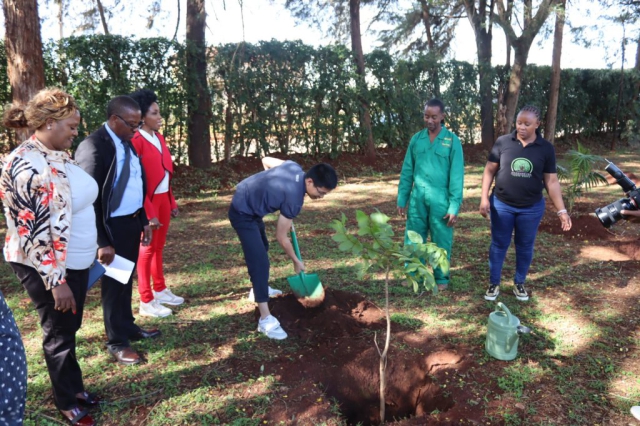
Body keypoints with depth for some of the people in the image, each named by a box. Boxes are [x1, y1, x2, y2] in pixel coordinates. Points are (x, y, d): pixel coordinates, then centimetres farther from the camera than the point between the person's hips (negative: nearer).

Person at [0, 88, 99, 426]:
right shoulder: (27, 164, -23)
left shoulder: (58, 156, 5)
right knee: (59, 333, 11)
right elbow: (36, 230, -24)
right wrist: (56, 280, -22)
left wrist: (96, 247, 18)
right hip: (47, 267, -8)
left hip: (75, 260, 8)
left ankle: (75, 388, 40)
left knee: (69, 329, 21)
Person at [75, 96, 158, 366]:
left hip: (132, 222, 8)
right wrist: (102, 241, -20)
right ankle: (116, 341, 24)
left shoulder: (127, 143, 7)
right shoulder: (93, 146, -18)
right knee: (114, 283, 7)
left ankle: (128, 327, 38)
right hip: (112, 226, -7)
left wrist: (144, 221, 12)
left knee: (126, 280, 20)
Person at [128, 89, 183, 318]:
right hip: (148, 201, -8)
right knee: (147, 248, 2)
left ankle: (160, 290, 32)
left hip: (163, 198, 8)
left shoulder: (158, 137, 11)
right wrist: (149, 212, -19)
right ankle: (146, 302, 14)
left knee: (159, 246, 17)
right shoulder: (136, 141, -16)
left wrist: (172, 202, 14)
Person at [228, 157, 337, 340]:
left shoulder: (294, 167, -8)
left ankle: (259, 289, 46)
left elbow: (266, 160, 11)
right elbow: (281, 237, -16)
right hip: (243, 213, -10)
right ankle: (265, 319, -12)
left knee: (262, 247, 26)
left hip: (245, 200, 11)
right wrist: (296, 261, -3)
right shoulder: (294, 198, -28)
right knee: (260, 260, -15)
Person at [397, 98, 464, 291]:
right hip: (417, 200, 3)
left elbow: (456, 176, -6)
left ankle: (441, 279, 25)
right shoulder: (416, 139, 6)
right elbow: (407, 171, 8)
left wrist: (454, 206, -10)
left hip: (440, 201, -3)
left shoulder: (452, 141, -4)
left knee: (441, 243, 9)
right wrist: (402, 199, 7)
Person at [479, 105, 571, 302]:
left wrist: (562, 210, -6)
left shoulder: (546, 148, -4)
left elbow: (551, 181, -1)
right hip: (501, 205, -1)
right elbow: (489, 171, -2)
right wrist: (484, 198, -10)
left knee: (525, 247, 13)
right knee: (498, 245, 8)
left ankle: (519, 283, 31)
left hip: (531, 208, 1)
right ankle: (494, 284, 23)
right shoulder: (502, 142, -7)